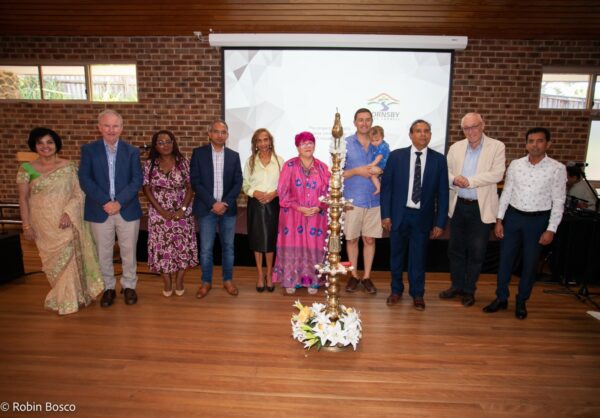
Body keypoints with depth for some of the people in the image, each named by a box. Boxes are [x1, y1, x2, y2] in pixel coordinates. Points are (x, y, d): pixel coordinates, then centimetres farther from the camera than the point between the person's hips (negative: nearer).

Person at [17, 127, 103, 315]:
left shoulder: (68, 166, -1)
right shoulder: (26, 169, -1)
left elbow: (79, 194, -4)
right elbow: (23, 199, 0)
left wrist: (68, 213, -18)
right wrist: (26, 226, -2)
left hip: (68, 222, 0)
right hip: (44, 224, 0)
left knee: (70, 258, 6)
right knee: (55, 260, 9)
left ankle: (68, 297, 27)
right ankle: (66, 299, 27)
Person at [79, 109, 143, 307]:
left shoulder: (132, 151, 4)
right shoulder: (88, 149, 3)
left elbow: (137, 180, -4)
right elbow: (85, 180, -5)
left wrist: (119, 202, -15)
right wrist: (105, 202, -16)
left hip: (127, 209, 0)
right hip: (99, 210, 0)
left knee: (128, 251, 9)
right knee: (103, 253, 10)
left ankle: (129, 286, 26)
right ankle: (108, 287, 28)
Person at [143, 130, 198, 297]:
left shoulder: (184, 162, -3)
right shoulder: (149, 164, -2)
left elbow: (190, 187, -2)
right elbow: (147, 189, -2)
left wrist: (183, 209, -14)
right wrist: (161, 211, -11)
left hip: (182, 213, 0)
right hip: (158, 213, 0)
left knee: (182, 246, 4)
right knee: (162, 247, 6)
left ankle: (179, 281, 22)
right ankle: (167, 282, 22)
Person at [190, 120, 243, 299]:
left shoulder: (234, 155, 7)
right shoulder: (199, 153, 0)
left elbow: (238, 183, 3)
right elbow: (195, 182, -6)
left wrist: (224, 203, -10)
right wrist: (212, 203, -14)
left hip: (228, 208, 2)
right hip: (206, 209, -2)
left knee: (228, 246, 10)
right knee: (206, 248, 4)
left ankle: (228, 280, 25)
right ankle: (206, 282, 20)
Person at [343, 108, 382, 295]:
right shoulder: (345, 144, 0)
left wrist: (380, 171, -10)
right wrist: (357, 171, -16)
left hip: (374, 200, 2)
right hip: (352, 200, -1)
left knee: (370, 239, 7)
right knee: (352, 239, 7)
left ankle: (367, 277, 20)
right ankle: (354, 276, 23)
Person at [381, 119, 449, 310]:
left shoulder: (439, 159, -1)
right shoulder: (396, 156, -2)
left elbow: (442, 193, 0)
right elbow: (386, 186, 0)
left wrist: (440, 222, -3)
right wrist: (385, 214, -5)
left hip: (423, 216, 0)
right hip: (399, 214, 0)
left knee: (418, 257, 9)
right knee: (396, 255, 13)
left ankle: (417, 294, 28)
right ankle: (396, 290, 32)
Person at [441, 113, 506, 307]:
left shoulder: (496, 147, -4)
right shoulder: (456, 147, 7)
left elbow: (497, 174, -15)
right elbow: (445, 172, 4)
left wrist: (469, 181, -20)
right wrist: (454, 179, -17)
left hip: (481, 207, -3)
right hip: (458, 205, 4)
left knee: (476, 251, 6)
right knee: (456, 248, 13)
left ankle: (469, 290, 22)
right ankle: (457, 285, 29)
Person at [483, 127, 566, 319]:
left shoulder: (557, 169, -8)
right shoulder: (515, 165, -1)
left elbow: (558, 202, -6)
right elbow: (506, 193, 4)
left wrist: (551, 229, -9)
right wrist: (499, 219, 1)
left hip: (538, 220, -2)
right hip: (513, 216, 2)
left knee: (530, 263, 10)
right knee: (505, 259, 8)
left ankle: (521, 301, 28)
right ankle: (501, 298, 24)